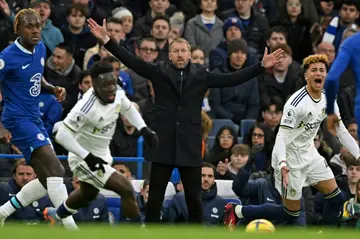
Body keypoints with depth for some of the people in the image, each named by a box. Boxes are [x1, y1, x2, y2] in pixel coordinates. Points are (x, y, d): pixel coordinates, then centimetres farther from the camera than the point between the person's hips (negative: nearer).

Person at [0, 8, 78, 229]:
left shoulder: (40, 49, 7)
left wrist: (53, 89, 3)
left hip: (35, 119, 9)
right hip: (19, 120, -9)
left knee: (49, 178, 9)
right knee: (55, 169, -21)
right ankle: (71, 229, -23)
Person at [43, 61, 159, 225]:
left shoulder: (118, 94, -13)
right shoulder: (86, 107, -34)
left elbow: (128, 109, 11)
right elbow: (62, 135, -32)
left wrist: (144, 130, -1)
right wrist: (88, 157, -34)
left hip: (102, 154, 9)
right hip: (85, 160, -9)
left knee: (88, 194, 33)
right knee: (126, 189, -19)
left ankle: (55, 215, 60)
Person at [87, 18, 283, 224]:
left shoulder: (201, 75, 6)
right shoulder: (159, 72, 3)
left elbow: (231, 79, 3)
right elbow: (132, 61, -3)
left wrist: (262, 66, -4)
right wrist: (107, 40, -14)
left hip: (190, 146, 1)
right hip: (163, 145, -1)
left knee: (194, 199, 6)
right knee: (155, 198, 3)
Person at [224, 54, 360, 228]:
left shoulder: (328, 101, -1)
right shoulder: (297, 103, -25)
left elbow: (342, 132, 9)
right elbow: (281, 137, -28)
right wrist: (282, 165, -44)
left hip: (309, 155, 8)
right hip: (290, 159, -8)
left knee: (336, 198, 0)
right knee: (291, 213, -1)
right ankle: (237, 211, 10)